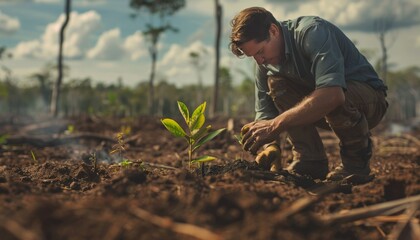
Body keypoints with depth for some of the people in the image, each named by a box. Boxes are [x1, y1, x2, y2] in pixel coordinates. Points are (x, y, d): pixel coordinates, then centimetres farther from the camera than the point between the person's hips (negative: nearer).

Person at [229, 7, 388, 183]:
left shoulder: (312, 31, -29)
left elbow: (332, 94, -44)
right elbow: (264, 113, -5)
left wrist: (276, 124, -44)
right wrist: (271, 146, -27)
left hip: (370, 98, -7)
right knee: (275, 82, -14)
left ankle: (356, 161, -13)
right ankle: (310, 161, -11)